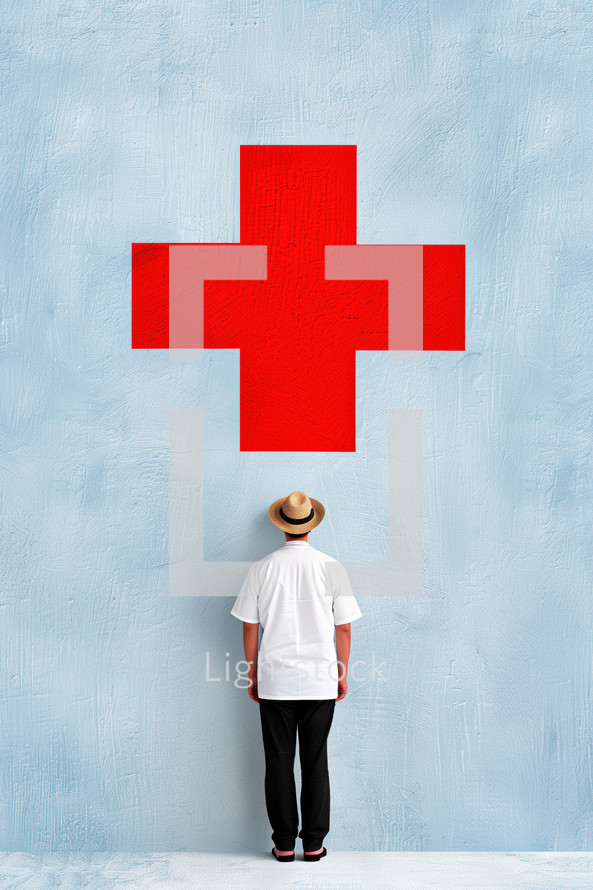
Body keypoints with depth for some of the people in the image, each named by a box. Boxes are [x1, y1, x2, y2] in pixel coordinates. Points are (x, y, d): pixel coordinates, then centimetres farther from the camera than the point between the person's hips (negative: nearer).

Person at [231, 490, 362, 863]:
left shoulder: (261, 568, -2)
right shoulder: (332, 567, -3)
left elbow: (250, 626, 2)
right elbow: (343, 627, 1)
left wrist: (253, 673, 12)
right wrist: (343, 671, 12)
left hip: (274, 679, 0)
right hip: (320, 678, 0)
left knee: (279, 762, 7)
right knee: (315, 762, 8)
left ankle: (284, 843, 12)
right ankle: (314, 842, 12)